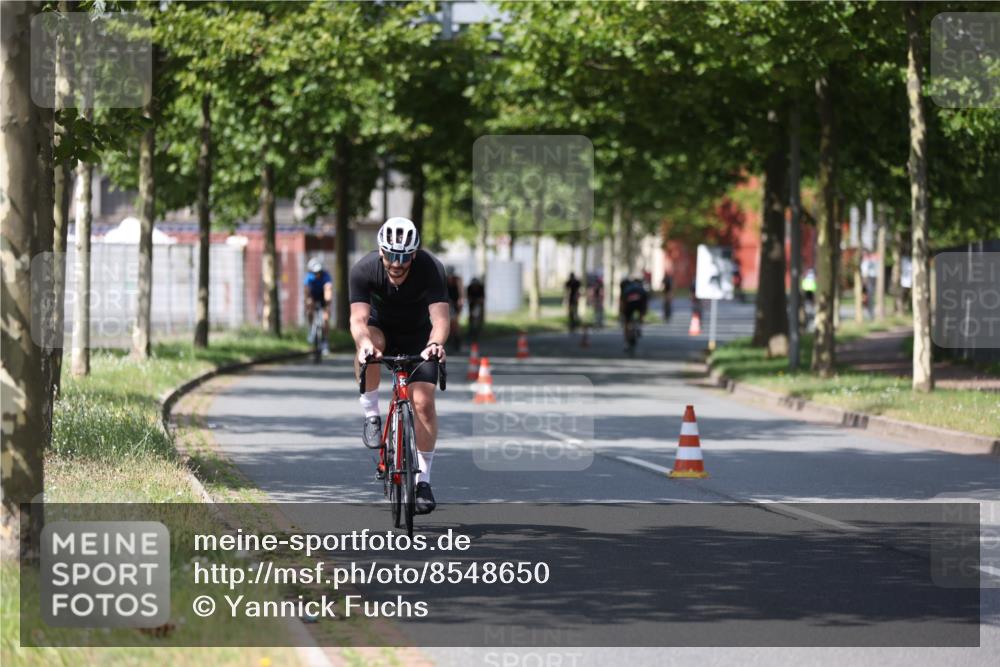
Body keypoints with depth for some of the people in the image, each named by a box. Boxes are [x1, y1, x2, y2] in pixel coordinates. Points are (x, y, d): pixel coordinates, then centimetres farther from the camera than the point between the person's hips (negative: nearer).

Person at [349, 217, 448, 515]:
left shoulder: (430, 268, -30)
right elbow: (359, 317, -36)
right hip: (382, 328, 0)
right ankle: (371, 416, -18)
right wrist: (364, 343, -58)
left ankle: (423, 479, -4)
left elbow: (440, 317, -39)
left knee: (423, 401, -15)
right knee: (370, 344, -36)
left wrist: (436, 343, -60)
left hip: (418, 335, 0)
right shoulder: (364, 269, -28)